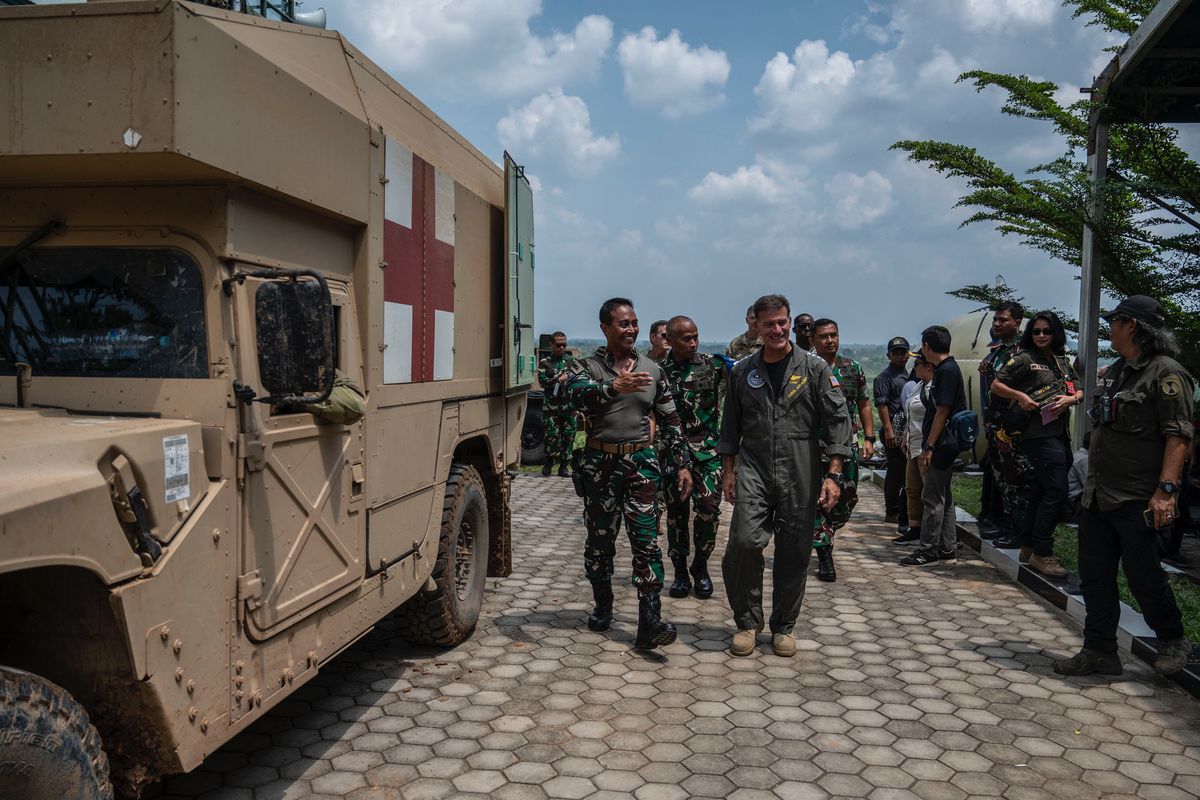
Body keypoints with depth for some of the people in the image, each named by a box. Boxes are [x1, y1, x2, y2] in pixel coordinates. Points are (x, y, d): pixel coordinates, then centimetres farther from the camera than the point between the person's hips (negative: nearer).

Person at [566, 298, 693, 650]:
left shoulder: (652, 370, 9)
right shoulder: (588, 366, 0)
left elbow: (669, 420, 12)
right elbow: (575, 393, -24)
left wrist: (683, 464, 7)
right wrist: (614, 387, -41)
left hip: (641, 462, 1)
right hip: (599, 463, -1)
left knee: (646, 542, -7)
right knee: (599, 540, 10)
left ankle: (650, 621, -9)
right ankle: (603, 608, 28)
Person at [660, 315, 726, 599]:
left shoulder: (713, 365, 3)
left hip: (707, 448, 0)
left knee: (709, 508, -9)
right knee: (676, 511, 4)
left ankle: (700, 566, 12)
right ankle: (680, 571, 18)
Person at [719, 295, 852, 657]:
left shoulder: (814, 368, 2)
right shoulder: (742, 371, 9)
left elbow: (838, 420, -1)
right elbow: (730, 426, 15)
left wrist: (834, 474, -8)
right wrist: (728, 471, 11)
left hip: (800, 475, -1)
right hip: (753, 469, 1)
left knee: (794, 553, 5)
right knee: (744, 542, -13)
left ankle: (783, 626, 22)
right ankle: (747, 621, 6)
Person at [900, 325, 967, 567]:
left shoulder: (947, 371, -15)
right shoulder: (945, 369, 16)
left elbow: (942, 412, -19)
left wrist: (928, 447, -19)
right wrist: (927, 446, 20)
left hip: (941, 445, -10)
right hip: (944, 446, 10)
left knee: (933, 498, -5)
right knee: (943, 497, 13)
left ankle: (928, 551, 1)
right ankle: (947, 550, 19)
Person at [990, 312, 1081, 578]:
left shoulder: (1063, 360, 17)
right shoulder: (1024, 359, -2)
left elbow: (1080, 391, 17)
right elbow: (996, 385, -2)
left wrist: (1070, 399, -5)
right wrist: (1020, 396, -17)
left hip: (1061, 433, 7)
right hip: (1038, 433, -7)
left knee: (1041, 491, 12)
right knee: (1056, 491, -13)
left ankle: (1028, 548, 21)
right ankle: (1041, 553, -6)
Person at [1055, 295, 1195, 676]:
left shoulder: (1166, 373, -13)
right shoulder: (1116, 370, 15)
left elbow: (1178, 436, -19)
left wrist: (1166, 490, -26)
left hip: (1137, 501, -8)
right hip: (1098, 497, 9)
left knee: (1143, 576, 2)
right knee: (1094, 576, 10)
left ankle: (1174, 642, 25)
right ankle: (1099, 652, 19)